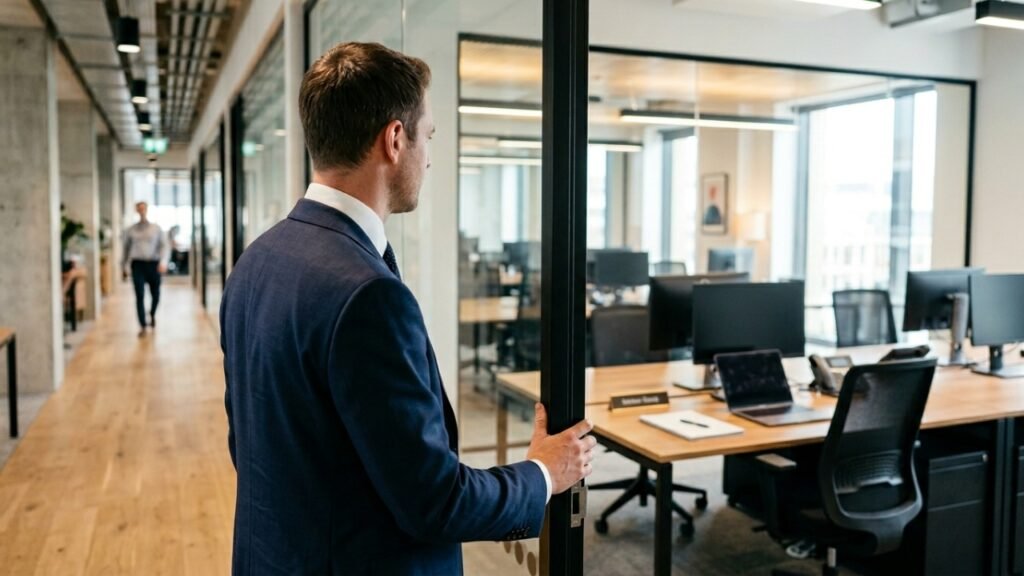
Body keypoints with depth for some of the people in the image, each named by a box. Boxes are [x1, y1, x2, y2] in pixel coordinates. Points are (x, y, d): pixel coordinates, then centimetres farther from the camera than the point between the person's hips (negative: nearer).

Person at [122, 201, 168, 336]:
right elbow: (126, 248, 16)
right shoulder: (131, 230, 7)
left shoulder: (156, 228, 4)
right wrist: (124, 267, 19)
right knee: (140, 296, -8)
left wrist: (163, 262, -17)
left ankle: (152, 315, 40)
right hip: (138, 264, 0)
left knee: (155, 295, 9)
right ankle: (142, 326, -1)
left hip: (153, 264, 0)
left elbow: (165, 246, -1)